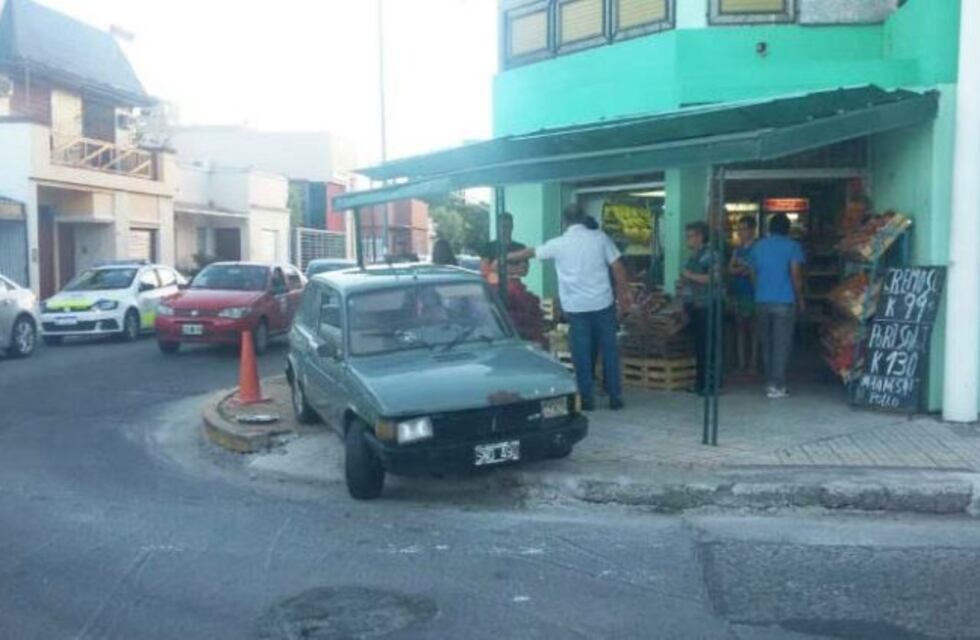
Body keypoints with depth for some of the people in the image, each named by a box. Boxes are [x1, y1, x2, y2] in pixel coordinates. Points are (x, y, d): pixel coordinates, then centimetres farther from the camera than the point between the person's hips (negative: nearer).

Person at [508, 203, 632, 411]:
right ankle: (615, 397, 12)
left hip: (576, 307, -1)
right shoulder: (599, 237, 0)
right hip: (603, 303, 1)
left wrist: (505, 258, 32)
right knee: (609, 350, 8)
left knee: (581, 353, 6)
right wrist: (624, 294, 8)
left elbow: (530, 252, 16)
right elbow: (617, 267, -1)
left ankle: (587, 398, 9)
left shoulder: (558, 244, 1)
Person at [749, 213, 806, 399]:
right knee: (782, 344, -3)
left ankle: (770, 382, 15)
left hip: (762, 301, 4)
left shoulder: (757, 246, 12)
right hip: (784, 301, -4)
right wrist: (800, 299, 3)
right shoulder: (792, 246, -1)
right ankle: (776, 385, -7)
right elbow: (796, 276, -7)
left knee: (767, 343, 12)